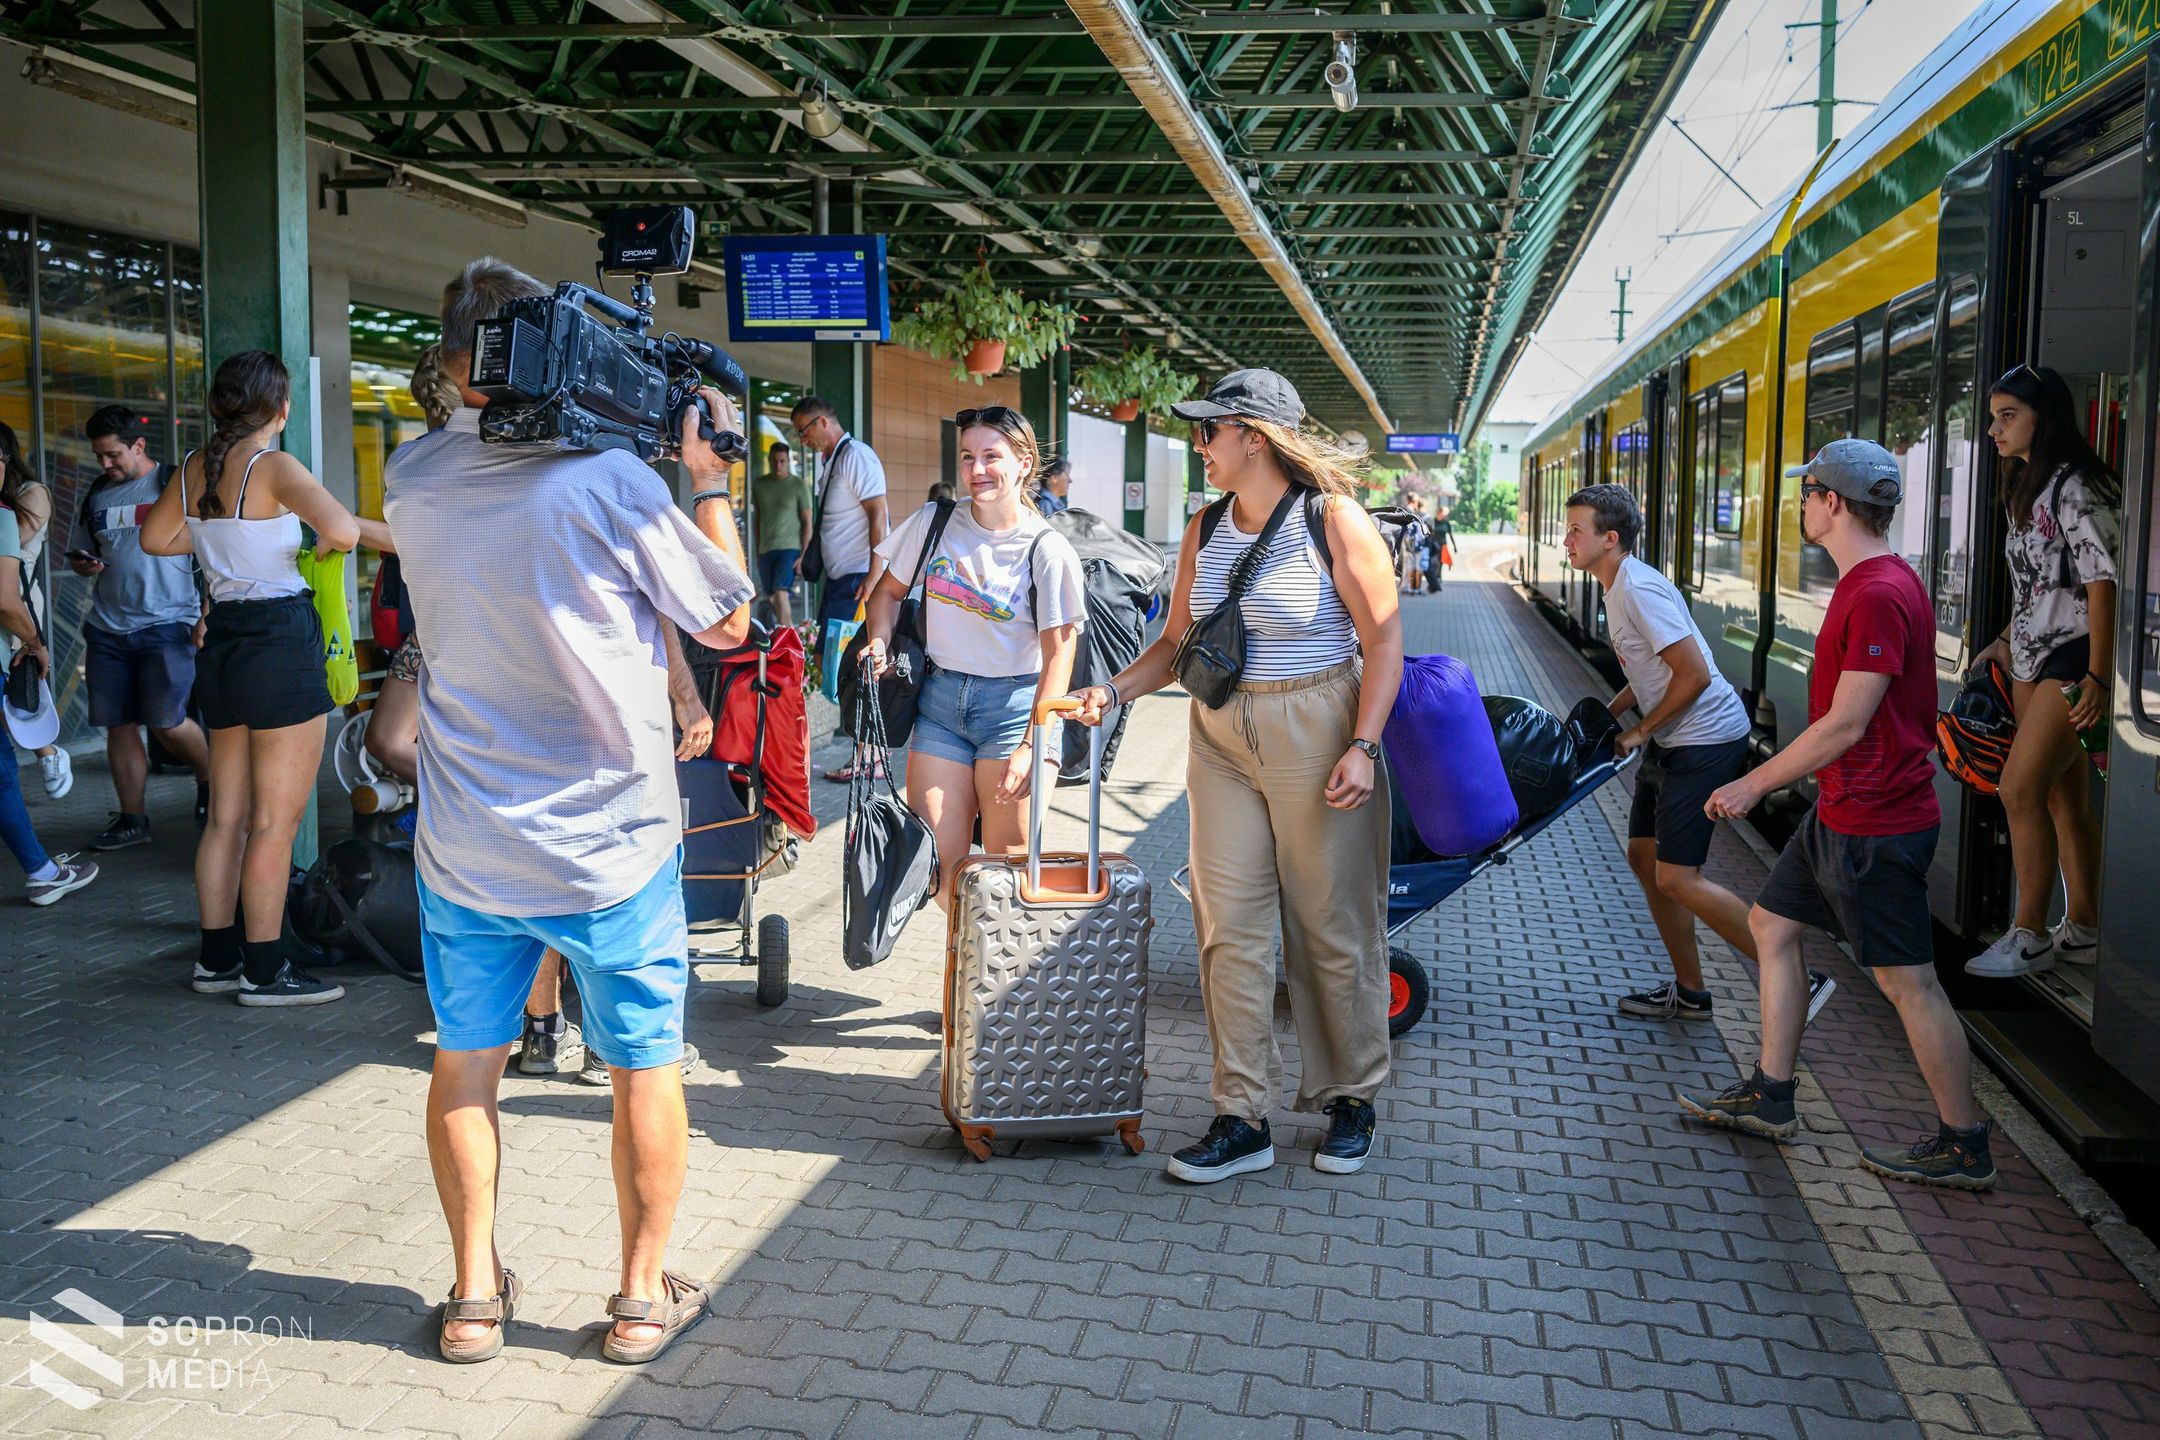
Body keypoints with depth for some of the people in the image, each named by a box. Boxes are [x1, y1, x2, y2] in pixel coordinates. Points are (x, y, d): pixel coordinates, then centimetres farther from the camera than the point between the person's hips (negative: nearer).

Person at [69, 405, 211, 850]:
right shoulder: (96, 495, 14)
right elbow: (78, 555, 25)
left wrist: (206, 614, -11)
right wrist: (84, 563, 0)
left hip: (167, 625, -6)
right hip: (107, 627, 6)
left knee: (166, 722, -9)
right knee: (119, 726, 5)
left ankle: (211, 780, 18)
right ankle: (132, 820, 13)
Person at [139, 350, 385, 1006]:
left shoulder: (195, 467, 9)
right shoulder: (273, 466, -13)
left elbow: (154, 537, 24)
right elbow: (343, 530, -27)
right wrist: (329, 536, -5)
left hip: (222, 639, 8)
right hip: (281, 638, -8)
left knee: (227, 816, 15)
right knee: (277, 821, -1)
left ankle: (217, 958, 22)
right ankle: (264, 970, 5)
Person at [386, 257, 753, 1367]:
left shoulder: (411, 478, -2)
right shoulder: (610, 479, -16)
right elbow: (727, 622, -6)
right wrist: (709, 475, 3)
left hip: (464, 846, 4)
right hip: (610, 843, -4)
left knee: (466, 1060, 17)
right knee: (646, 1066, 11)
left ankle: (475, 1295, 28)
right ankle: (643, 1297, 22)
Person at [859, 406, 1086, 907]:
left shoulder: (1048, 551, -8)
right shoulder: (935, 522, 3)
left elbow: (1058, 655, -10)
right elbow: (890, 590, 17)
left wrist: (1031, 747, -17)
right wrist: (880, 643, -3)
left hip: (1015, 704, -3)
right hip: (940, 698, 4)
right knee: (933, 869, 0)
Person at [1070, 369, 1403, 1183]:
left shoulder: (1334, 520, -8)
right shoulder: (1205, 529, 8)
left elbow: (1385, 642, -8)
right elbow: (1178, 641, 14)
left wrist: (1363, 746, -17)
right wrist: (1115, 692, -3)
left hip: (1315, 733, -5)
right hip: (1221, 737, 5)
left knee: (1333, 925, 5)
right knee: (1228, 927, 4)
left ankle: (1351, 1101, 23)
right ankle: (1242, 1119, 12)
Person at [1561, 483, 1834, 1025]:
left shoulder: (1640, 589, -20)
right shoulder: (1618, 589, 13)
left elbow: (1695, 674, -23)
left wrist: (1641, 731, -14)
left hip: (1706, 741, -11)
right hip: (1673, 742, 11)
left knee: (1676, 879, -13)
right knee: (1643, 857, 14)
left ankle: (1798, 980, -4)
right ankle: (1689, 992, 24)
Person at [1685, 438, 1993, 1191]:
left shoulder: (1880, 595, -22)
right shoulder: (1872, 583, 10)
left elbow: (1846, 725, -23)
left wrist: (1754, 783, -15)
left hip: (1876, 824, -11)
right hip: (1842, 812, 11)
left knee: (1907, 981, -1)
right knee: (1772, 924, 16)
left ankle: (1965, 1148, 13)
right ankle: (1771, 1096, 26)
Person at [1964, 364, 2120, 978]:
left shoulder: (2077, 487, -14)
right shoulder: (2027, 488, 15)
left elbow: (2103, 580, -19)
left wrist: (2097, 675, -23)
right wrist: (2007, 642, 18)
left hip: (2074, 659, -9)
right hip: (2034, 659, 9)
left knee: (2020, 788, -12)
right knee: (2063, 796, 11)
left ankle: (2029, 936, -3)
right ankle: (2081, 930, 19)